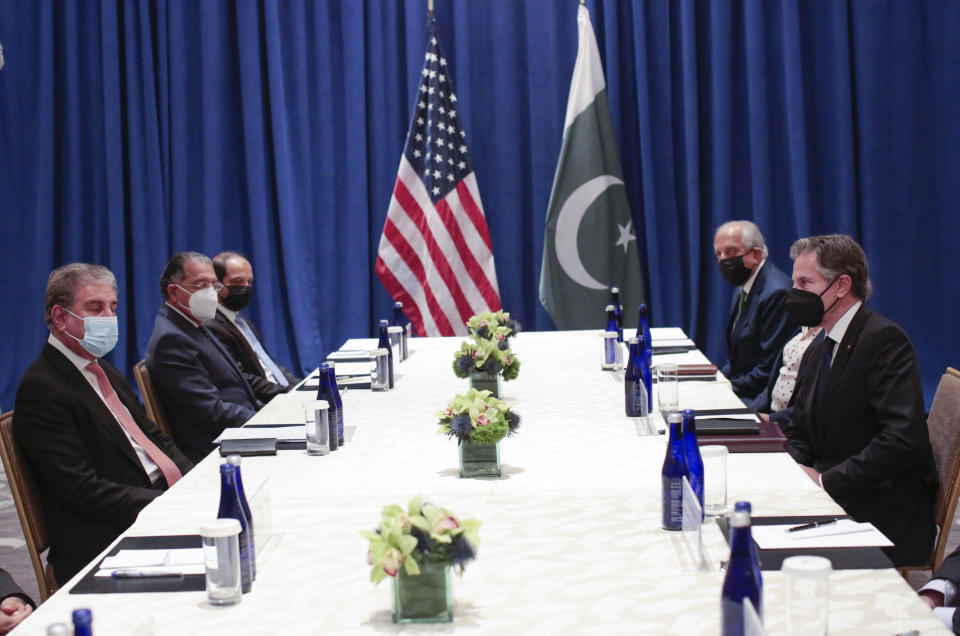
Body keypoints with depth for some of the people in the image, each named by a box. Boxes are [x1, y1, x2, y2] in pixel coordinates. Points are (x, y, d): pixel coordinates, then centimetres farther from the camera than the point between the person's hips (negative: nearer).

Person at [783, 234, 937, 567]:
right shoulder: (817, 353, 16)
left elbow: (905, 439, -24)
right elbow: (800, 434, 21)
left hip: (885, 524, -8)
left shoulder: (884, 340, -14)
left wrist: (827, 481, -20)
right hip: (831, 507, 8)